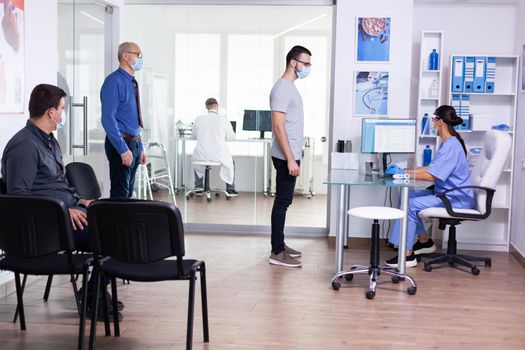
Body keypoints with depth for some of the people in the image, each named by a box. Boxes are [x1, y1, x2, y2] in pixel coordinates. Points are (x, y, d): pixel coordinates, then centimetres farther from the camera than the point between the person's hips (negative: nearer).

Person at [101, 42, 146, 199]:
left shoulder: (132, 82, 14)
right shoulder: (114, 81, -13)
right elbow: (108, 119, -21)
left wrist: (140, 148, 18)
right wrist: (123, 149, -24)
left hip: (134, 143, 9)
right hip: (121, 144, -9)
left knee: (128, 192, 14)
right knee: (120, 193, -7)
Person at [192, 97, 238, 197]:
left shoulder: (199, 119, 0)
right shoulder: (223, 120, -6)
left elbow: (194, 136, 16)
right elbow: (232, 137, 6)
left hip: (202, 154, 2)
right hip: (219, 156, -2)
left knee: (196, 158, 38)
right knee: (230, 160, 32)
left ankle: (198, 188, 39)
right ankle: (230, 189, 30)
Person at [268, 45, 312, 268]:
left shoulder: (290, 87, 15)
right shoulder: (282, 89, -16)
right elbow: (278, 127, -22)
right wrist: (290, 159, -24)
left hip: (290, 155, 10)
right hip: (286, 157, -10)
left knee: (284, 201, 14)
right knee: (282, 202, -6)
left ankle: (279, 245, 22)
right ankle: (277, 253, -2)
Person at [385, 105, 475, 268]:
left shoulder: (451, 146, -20)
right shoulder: (448, 143, 15)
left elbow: (431, 175, -25)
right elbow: (431, 168, 19)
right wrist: (405, 171, 14)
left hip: (456, 199, -11)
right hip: (446, 193, 11)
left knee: (410, 205, -19)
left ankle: (407, 255, -16)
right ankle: (424, 241, 16)